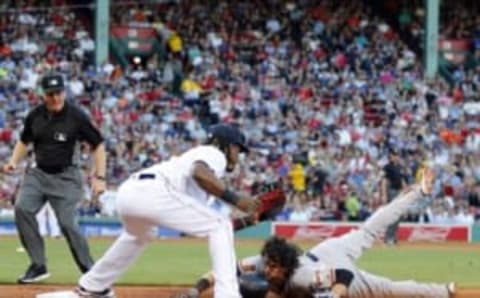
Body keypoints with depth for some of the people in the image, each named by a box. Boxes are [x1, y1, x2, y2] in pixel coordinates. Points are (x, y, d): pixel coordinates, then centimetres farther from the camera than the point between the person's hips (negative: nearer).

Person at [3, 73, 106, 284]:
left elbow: (97, 145, -5)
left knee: (67, 223, -13)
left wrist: (99, 177, -11)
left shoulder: (76, 116, -11)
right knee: (22, 208, -18)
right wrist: (14, 161, 0)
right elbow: (24, 141, 17)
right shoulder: (35, 115, 0)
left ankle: (89, 270, 4)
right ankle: (38, 266, -11)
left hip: (64, 177, -4)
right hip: (38, 173, 4)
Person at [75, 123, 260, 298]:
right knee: (220, 226, -3)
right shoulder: (215, 153, 11)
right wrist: (235, 199, -13)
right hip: (153, 192, -10)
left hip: (127, 192, 10)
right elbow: (200, 174, -16)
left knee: (139, 235, 42)